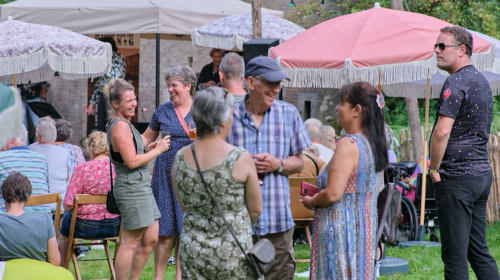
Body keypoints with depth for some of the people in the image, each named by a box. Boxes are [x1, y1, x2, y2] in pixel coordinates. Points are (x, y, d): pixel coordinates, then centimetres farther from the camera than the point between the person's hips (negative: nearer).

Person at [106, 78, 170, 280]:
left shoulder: (124, 124, 16)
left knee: (150, 239, 13)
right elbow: (132, 161, -21)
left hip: (140, 186, 11)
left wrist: (149, 147, 9)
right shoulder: (120, 126, -16)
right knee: (131, 242, -6)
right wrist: (157, 150, -12)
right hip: (131, 188, -11)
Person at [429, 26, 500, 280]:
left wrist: (434, 168, -11)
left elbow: (442, 131, -24)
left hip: (456, 178, -9)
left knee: (455, 254, -6)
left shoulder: (456, 82, -14)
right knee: (479, 251, 12)